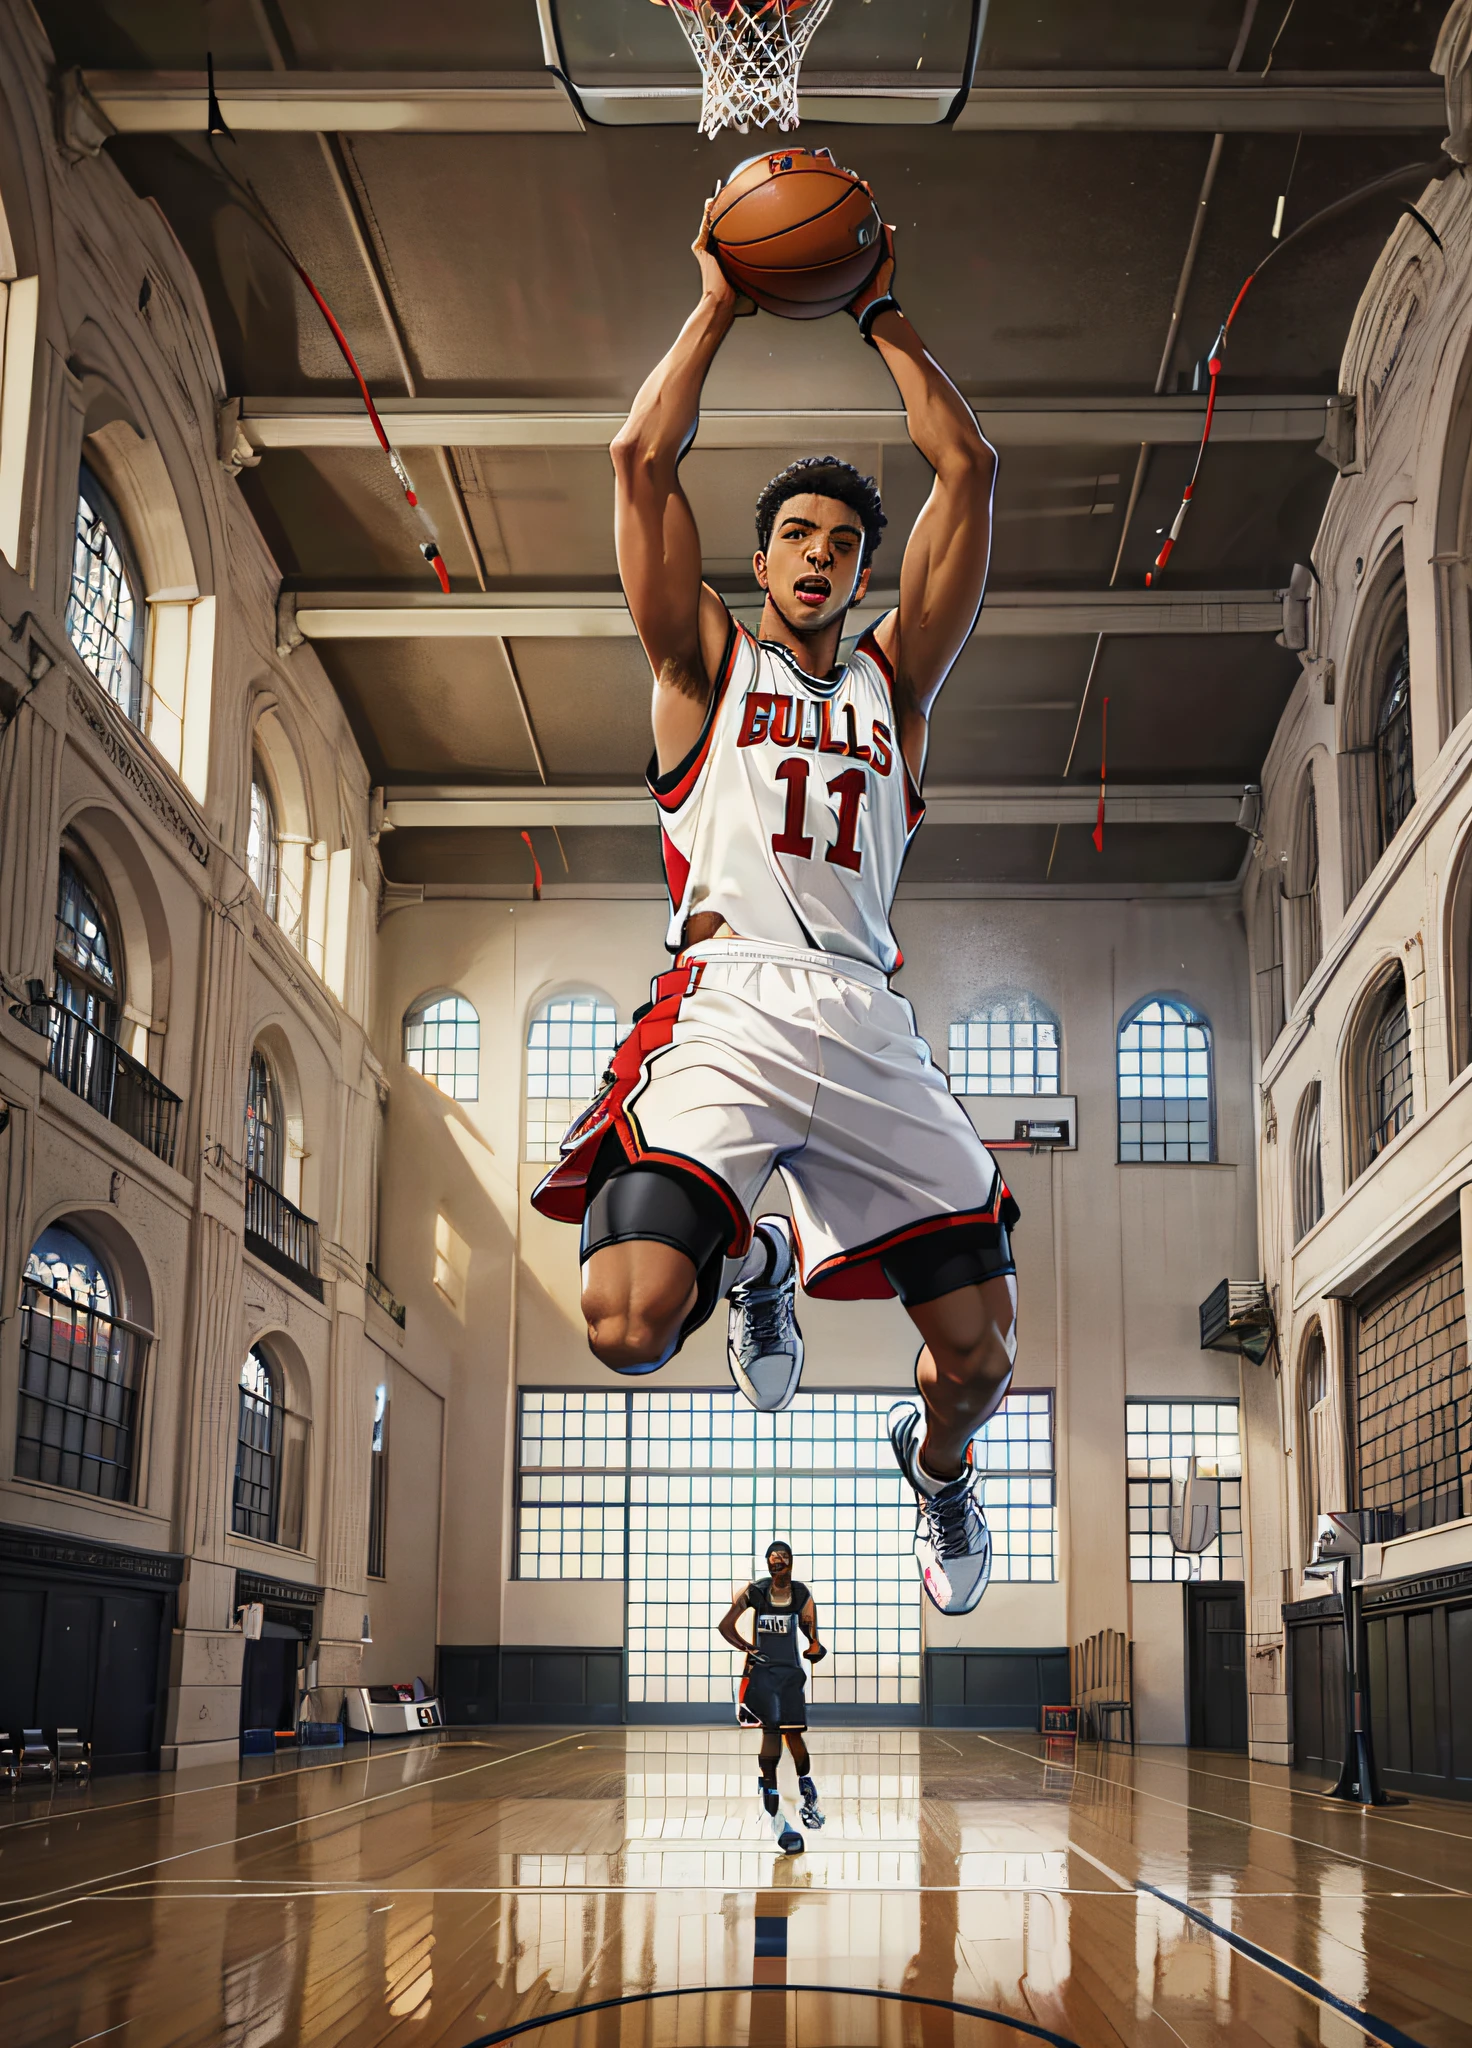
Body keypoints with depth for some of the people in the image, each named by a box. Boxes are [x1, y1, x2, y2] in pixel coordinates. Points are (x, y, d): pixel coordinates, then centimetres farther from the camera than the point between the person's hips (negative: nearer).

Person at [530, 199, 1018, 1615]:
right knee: (630, 1325, -23)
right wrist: (718, 306, 16)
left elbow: (967, 471, 19)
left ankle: (936, 1463, 33)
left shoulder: (894, 679, 23)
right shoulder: (707, 666, 18)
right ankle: (751, 1260, 15)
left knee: (981, 1353, -6)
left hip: (868, 1027, 2)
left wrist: (883, 320, 23)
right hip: (726, 1004, -2)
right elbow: (643, 460, 8)